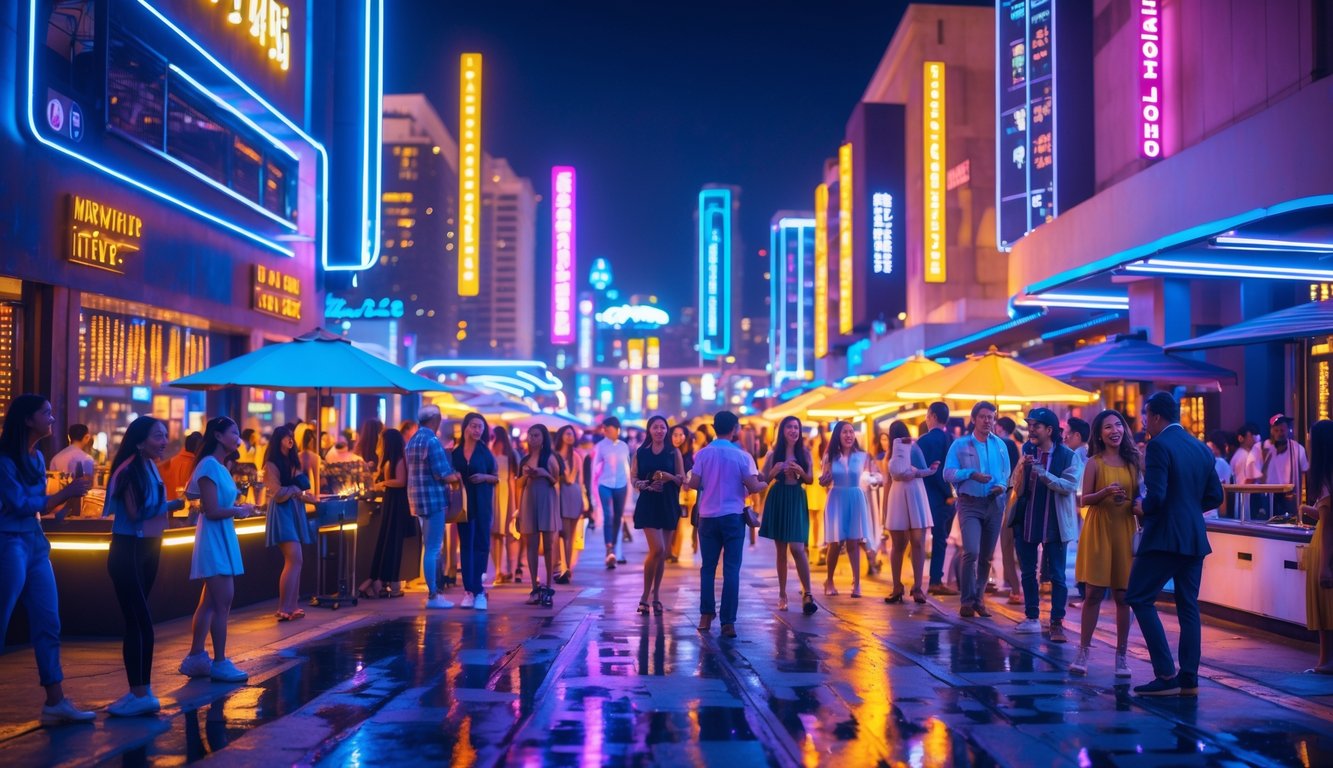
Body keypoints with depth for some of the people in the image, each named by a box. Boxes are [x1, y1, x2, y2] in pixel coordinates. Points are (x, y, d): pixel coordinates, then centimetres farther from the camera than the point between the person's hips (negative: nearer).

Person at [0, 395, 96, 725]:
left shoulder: (37, 457, 11)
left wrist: (71, 491, 1)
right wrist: (66, 492, -9)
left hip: (36, 543, 8)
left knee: (48, 624, 6)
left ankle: (55, 702, 9)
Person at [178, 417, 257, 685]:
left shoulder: (220, 466, 13)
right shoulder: (209, 465, -15)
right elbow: (211, 511, -19)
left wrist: (239, 508, 3)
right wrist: (239, 511, -6)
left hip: (223, 538, 10)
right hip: (214, 539, -10)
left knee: (209, 602, 13)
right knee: (223, 603, -6)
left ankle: (196, 658, 19)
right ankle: (219, 663, 0)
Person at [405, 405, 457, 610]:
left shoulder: (412, 441, 14)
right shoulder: (432, 441, -14)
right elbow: (443, 474, -17)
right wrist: (458, 476, 0)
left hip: (418, 499, 9)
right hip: (433, 499, -9)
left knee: (430, 547, 17)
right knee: (433, 549, -5)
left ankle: (433, 591, 21)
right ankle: (432, 596, -3)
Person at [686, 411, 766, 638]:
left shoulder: (703, 454, -2)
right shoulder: (742, 456, -7)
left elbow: (694, 484, -5)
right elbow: (753, 487, -10)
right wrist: (764, 483, 12)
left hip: (708, 516, 2)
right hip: (733, 516, -2)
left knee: (708, 567, 13)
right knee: (731, 569, 0)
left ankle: (706, 616, 12)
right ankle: (728, 622, -3)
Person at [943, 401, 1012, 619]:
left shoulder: (1000, 445, 10)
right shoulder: (960, 444, -1)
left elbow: (1007, 472, 12)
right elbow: (948, 473, -7)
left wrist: (1002, 486, -8)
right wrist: (971, 474, -20)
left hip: (994, 504, 4)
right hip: (970, 504, -4)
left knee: (986, 556, 9)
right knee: (971, 552, -17)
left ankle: (979, 598, 22)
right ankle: (967, 600, -6)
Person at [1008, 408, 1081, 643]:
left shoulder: (1067, 456, -5)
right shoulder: (1027, 453, 6)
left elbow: (1070, 486, -15)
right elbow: (1018, 490, 4)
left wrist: (1044, 474, -24)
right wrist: (1022, 468, -14)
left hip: (1054, 524, -4)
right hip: (1027, 520, 4)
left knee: (1057, 575, -1)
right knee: (1028, 573, 10)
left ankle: (1057, 623, 3)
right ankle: (1032, 618, 20)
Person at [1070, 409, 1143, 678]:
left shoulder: (1133, 461, 8)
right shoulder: (1094, 463, -1)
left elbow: (1138, 495, 12)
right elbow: (1085, 499, -4)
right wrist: (1105, 493, -22)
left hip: (1125, 531, 3)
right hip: (1098, 530, -3)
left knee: (1123, 595, 4)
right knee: (1094, 593, -1)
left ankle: (1122, 655, 12)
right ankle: (1083, 651, 7)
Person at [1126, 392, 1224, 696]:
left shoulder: (1159, 445, -13)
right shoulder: (1201, 448, 11)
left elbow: (1156, 496, -20)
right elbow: (1214, 497, 13)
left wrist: (1143, 508, 0)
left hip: (1164, 537, -8)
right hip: (1195, 537, 8)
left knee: (1140, 598, -1)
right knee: (1188, 607, 11)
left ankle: (1167, 675, -7)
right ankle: (1189, 679, 12)